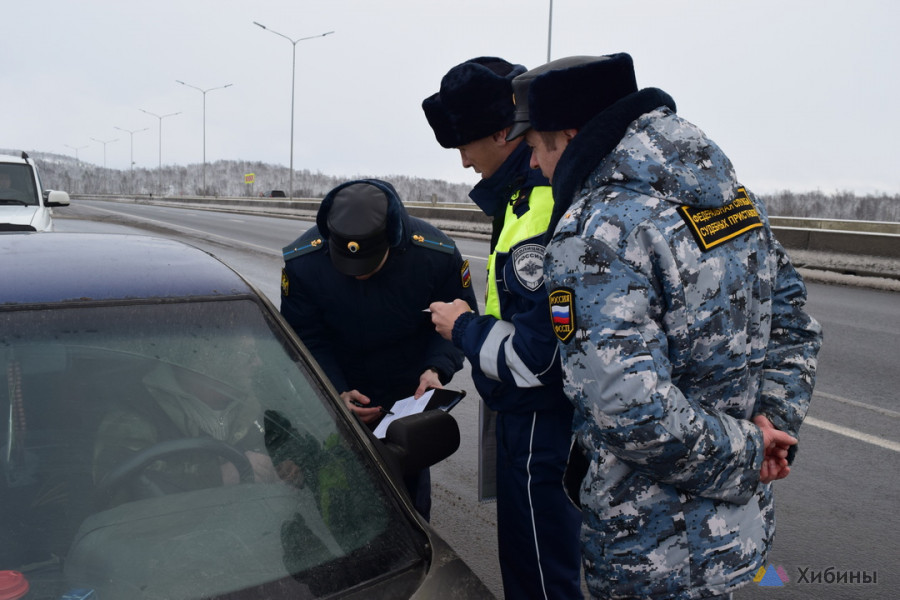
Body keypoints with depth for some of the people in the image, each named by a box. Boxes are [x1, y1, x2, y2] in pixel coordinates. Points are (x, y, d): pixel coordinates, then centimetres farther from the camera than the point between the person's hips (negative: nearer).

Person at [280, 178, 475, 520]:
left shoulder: (438, 254, -25)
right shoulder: (302, 261, -22)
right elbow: (305, 340, -12)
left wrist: (437, 369, -27)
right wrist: (338, 393, -24)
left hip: (408, 392, 0)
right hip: (338, 393, 1)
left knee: (410, 485, 13)